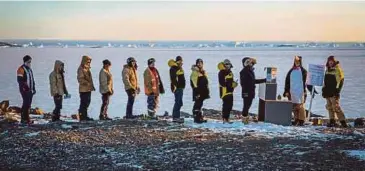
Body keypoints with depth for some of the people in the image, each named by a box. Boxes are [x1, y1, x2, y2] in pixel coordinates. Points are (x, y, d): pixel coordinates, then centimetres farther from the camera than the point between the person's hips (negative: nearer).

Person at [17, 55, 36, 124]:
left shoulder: (30, 69, 18)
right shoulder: (21, 69, -9)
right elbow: (19, 80, -18)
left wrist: (34, 88, 19)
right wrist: (25, 87, -24)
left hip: (30, 90, 9)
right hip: (24, 90, -9)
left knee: (28, 104, 9)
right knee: (26, 104, -13)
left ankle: (23, 119, 16)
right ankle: (26, 119, -12)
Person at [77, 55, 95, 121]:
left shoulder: (87, 69, 18)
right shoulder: (81, 69, -12)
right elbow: (80, 79, -22)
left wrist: (92, 86, 16)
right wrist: (87, 83, -26)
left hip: (88, 89, 10)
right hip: (84, 89, -10)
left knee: (87, 103, 13)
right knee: (83, 103, -8)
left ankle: (85, 116, 20)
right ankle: (82, 117, -5)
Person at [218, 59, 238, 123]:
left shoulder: (230, 72, 18)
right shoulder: (222, 72, -13)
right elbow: (222, 83, -20)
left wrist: (234, 83, 6)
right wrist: (231, 84, -21)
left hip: (230, 91, 10)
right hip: (224, 91, -10)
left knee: (230, 105, 12)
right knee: (226, 105, -12)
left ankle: (227, 118, 21)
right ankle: (224, 119, -7)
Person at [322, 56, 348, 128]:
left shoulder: (338, 70, -6)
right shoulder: (327, 70, 18)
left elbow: (341, 80, -11)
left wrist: (337, 91, -16)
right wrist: (324, 89, 20)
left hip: (334, 92, -8)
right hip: (327, 92, 8)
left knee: (336, 107, -14)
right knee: (329, 107, 8)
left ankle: (343, 122, -13)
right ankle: (332, 121, 13)